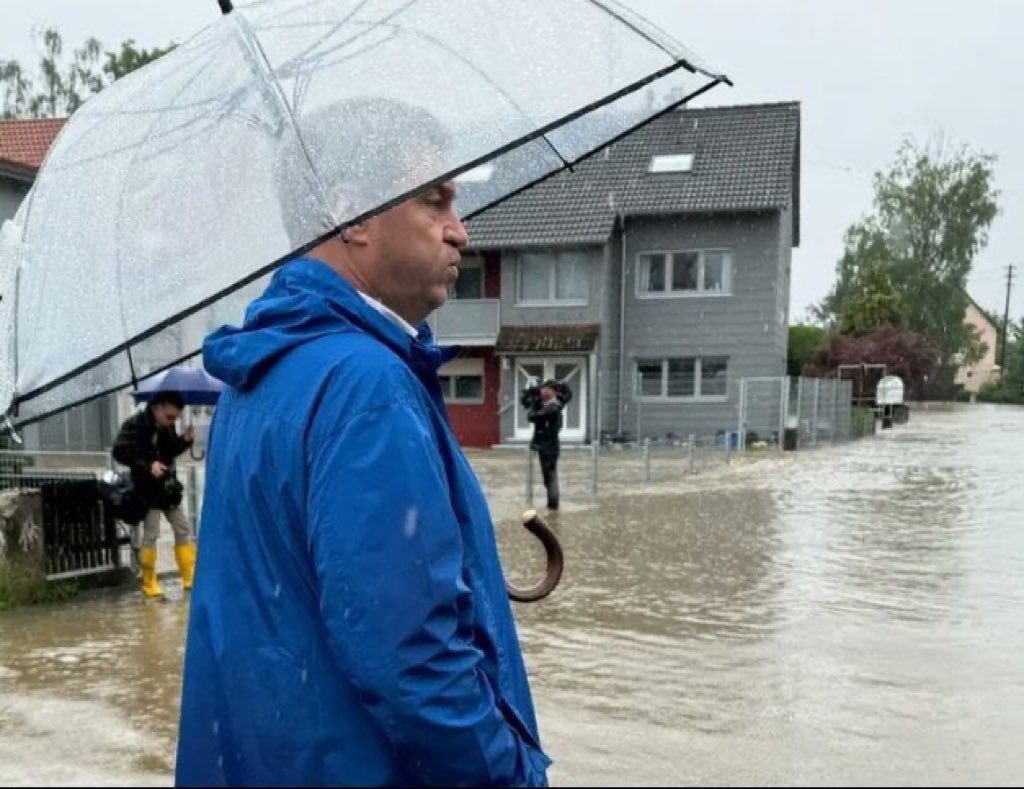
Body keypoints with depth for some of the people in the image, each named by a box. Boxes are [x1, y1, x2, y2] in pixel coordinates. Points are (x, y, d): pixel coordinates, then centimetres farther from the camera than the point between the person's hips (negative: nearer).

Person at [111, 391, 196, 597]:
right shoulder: (134, 424, -13)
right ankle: (149, 584, 7)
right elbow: (119, 452, -18)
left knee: (184, 531, 8)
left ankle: (190, 578, 15)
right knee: (150, 534, -4)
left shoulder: (167, 427, 5)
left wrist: (184, 441, -4)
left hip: (169, 487, 7)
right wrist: (147, 466, -24)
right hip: (148, 489, -7)